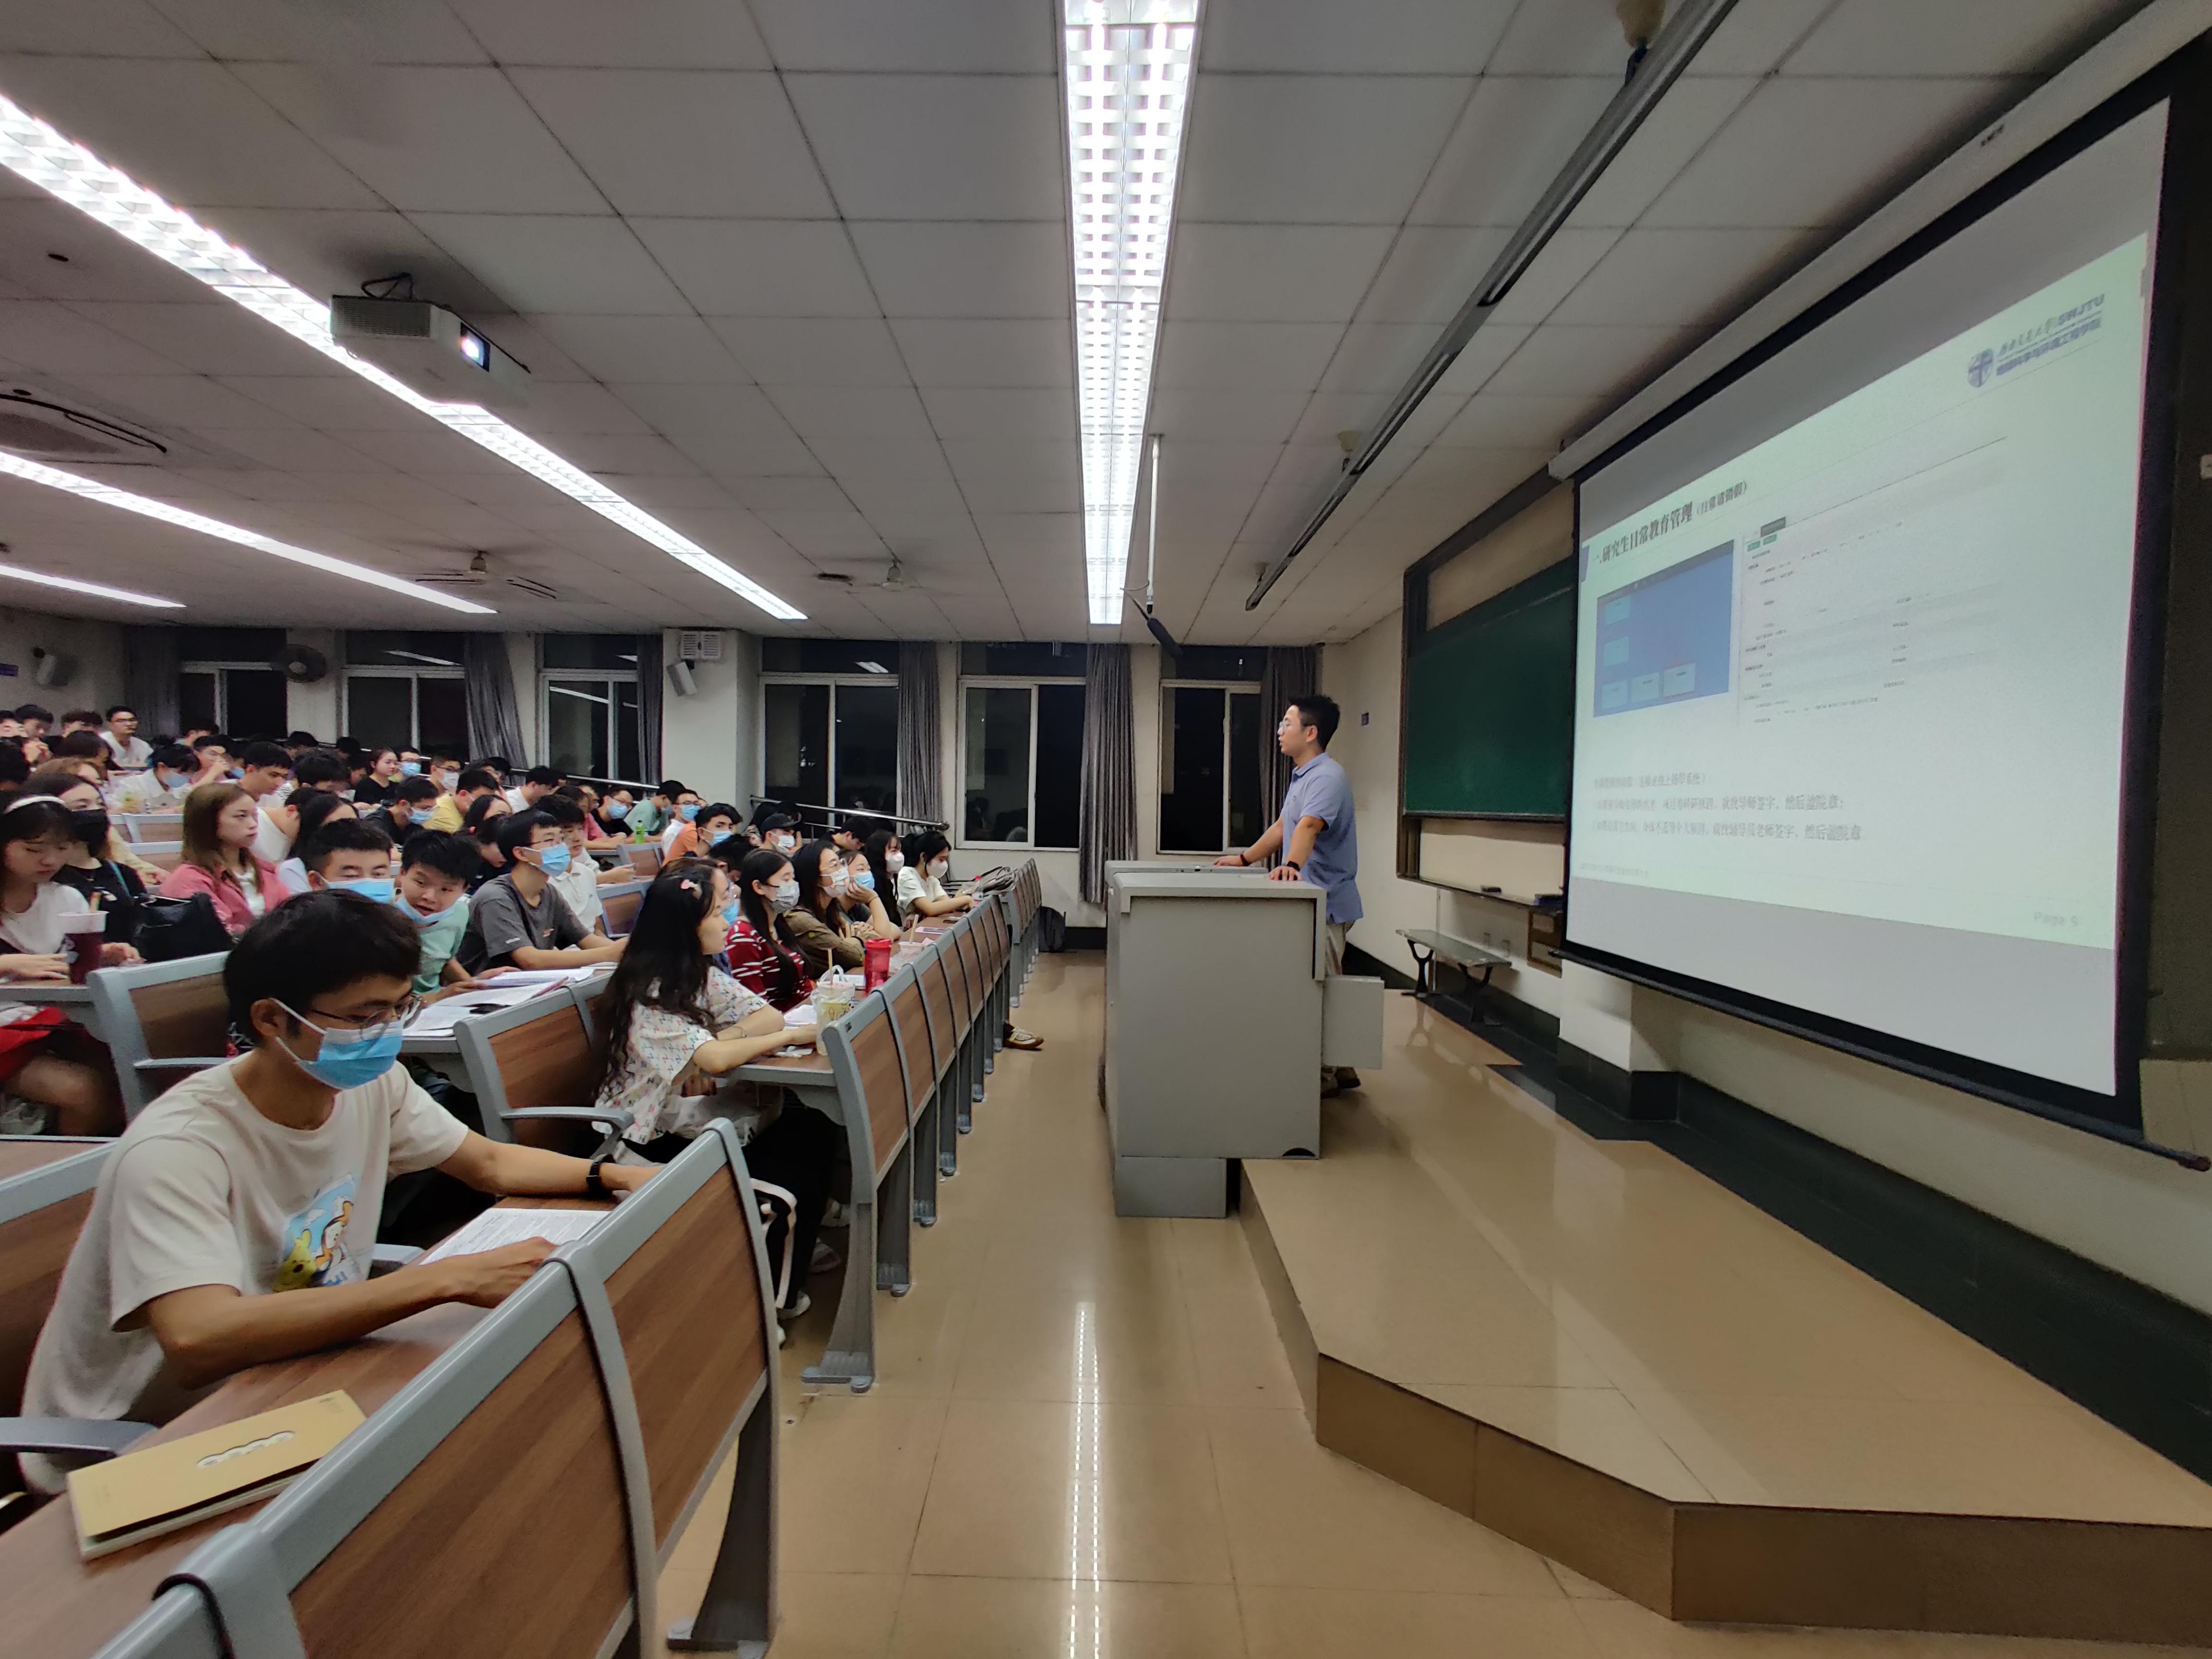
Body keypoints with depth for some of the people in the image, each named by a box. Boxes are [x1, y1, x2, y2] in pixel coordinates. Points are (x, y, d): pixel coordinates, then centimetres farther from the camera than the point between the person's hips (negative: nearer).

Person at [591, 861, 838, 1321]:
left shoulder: (700, 972, 5)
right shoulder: (646, 993, -20)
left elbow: (769, 1017, -2)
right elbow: (714, 1060, -31)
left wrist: (716, 1042, -20)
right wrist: (790, 1036, -22)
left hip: (709, 1111, 8)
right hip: (660, 1139, -8)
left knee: (817, 1129, -8)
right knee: (784, 1179, -16)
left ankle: (794, 1248, 10)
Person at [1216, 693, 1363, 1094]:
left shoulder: (1326, 776, -18)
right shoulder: (1301, 775, 15)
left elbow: (1308, 826, -36)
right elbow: (1282, 827, 25)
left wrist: (1292, 864, -52)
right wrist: (1245, 859, 28)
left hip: (1325, 903, -10)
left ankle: (1326, 1074, 8)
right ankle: (1338, 1069, 25)